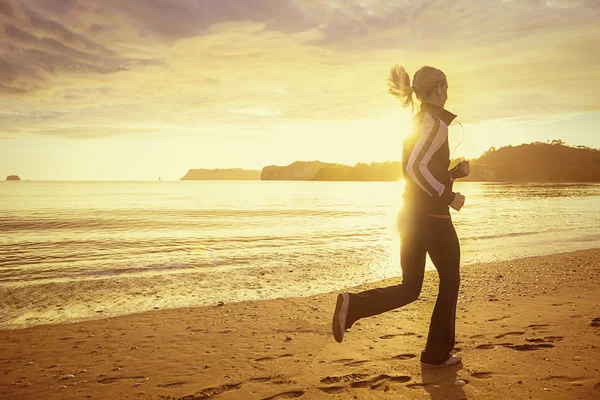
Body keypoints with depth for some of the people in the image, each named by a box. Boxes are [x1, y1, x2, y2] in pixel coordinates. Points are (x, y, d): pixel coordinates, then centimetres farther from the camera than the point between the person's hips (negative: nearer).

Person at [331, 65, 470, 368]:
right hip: (433, 217, -8)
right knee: (450, 281, 11)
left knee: (409, 288, 10)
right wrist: (449, 197, -18)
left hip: (411, 215, 8)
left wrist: (457, 172, 17)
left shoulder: (415, 125, 16)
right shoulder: (436, 122, -12)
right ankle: (437, 354, 20)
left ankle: (353, 305, -14)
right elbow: (416, 168, -26)